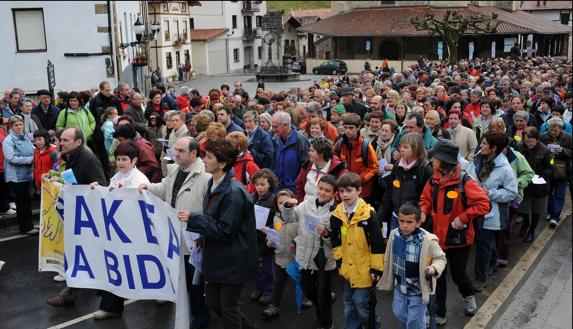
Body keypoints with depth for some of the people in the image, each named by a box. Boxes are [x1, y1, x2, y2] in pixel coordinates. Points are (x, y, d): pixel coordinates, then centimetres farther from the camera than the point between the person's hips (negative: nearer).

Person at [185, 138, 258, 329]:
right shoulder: (214, 184, 4)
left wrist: (193, 219, -21)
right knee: (213, 303, 18)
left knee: (228, 307, 5)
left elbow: (225, 231, -23)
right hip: (216, 256, 9)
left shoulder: (234, 192, -24)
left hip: (233, 260, -9)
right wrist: (202, 237, 6)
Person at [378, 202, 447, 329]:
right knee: (400, 314, 23)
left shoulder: (427, 240, -24)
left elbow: (440, 258, -8)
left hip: (417, 289, -5)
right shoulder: (394, 235, -10)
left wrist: (434, 268, -28)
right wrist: (387, 279, 14)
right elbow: (389, 259, 6)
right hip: (400, 287, 5)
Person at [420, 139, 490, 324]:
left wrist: (462, 218, -23)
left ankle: (469, 296, 47)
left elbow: (483, 204, -22)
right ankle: (439, 315, 24)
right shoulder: (434, 180, -2)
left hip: (459, 237, -5)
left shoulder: (464, 181, -20)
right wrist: (423, 211, -9)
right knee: (438, 276, 10)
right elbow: (426, 199, 12)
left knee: (458, 273, 13)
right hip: (439, 236, 5)